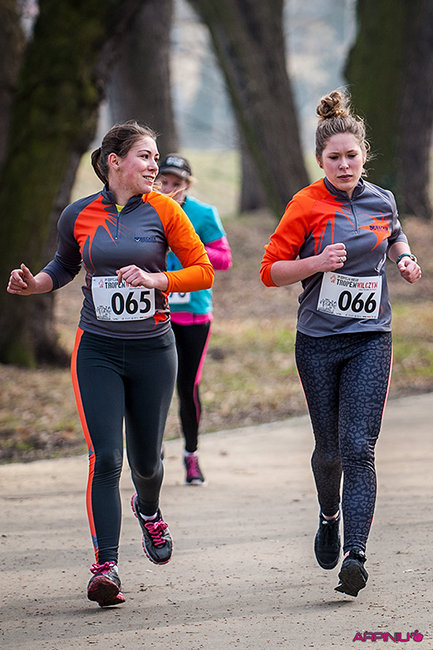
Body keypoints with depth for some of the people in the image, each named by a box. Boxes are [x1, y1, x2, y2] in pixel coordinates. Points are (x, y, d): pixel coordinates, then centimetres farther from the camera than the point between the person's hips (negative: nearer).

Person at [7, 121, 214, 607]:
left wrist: (155, 279, -17)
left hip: (152, 349, 1)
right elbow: (64, 266, 19)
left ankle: (148, 511, 47)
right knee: (105, 458, -13)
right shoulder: (78, 216, 1)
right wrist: (33, 284, 0)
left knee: (146, 459, 11)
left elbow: (203, 271, -2)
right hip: (98, 350, 0)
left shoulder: (162, 211, -3)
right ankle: (105, 566, -12)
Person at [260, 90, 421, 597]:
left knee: (358, 448, -12)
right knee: (329, 446, 9)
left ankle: (356, 554, -18)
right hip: (318, 341, -1)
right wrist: (319, 262, -19)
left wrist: (404, 258, 7)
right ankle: (329, 516, 41)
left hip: (370, 340, 1)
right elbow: (271, 271, -3)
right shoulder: (306, 205, -5)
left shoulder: (382, 201, 5)